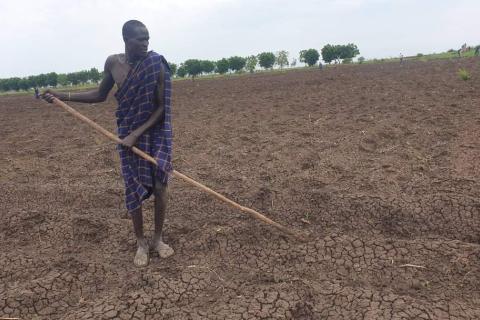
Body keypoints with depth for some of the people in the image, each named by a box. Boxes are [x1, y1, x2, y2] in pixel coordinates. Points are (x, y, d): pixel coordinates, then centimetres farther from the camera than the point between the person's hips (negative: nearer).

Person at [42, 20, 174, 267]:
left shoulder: (156, 65, -14)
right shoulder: (113, 63, -3)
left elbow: (161, 107, -14)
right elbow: (101, 95, 11)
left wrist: (137, 134, -20)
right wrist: (64, 96, 6)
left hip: (155, 132, -2)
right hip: (127, 134, 2)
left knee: (160, 184, -4)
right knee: (133, 189, 3)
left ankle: (158, 238, 18)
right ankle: (141, 243, 19)